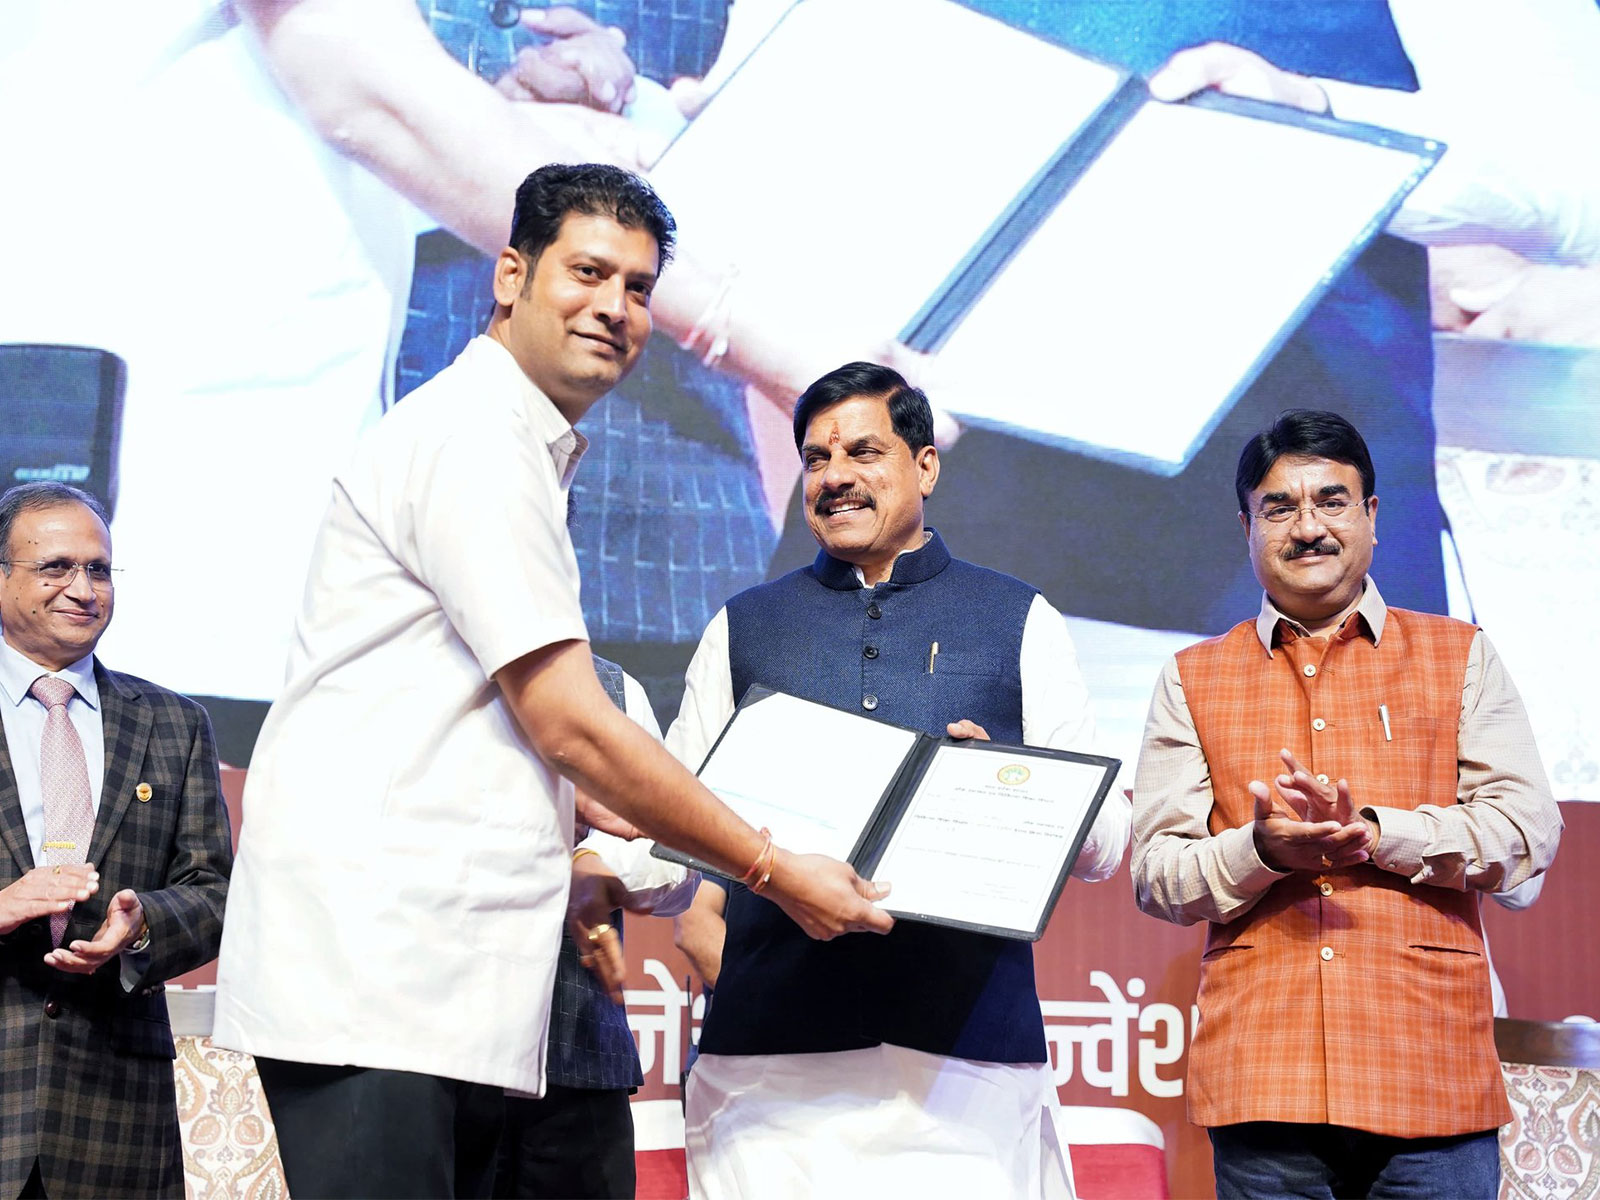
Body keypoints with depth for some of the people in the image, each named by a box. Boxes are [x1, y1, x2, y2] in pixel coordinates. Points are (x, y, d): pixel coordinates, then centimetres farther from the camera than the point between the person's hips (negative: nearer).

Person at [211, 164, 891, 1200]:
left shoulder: (525, 452, 24)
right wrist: (774, 870, -7)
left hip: (449, 976, 10)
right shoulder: (478, 435, -9)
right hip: (372, 965, -10)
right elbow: (569, 724, -13)